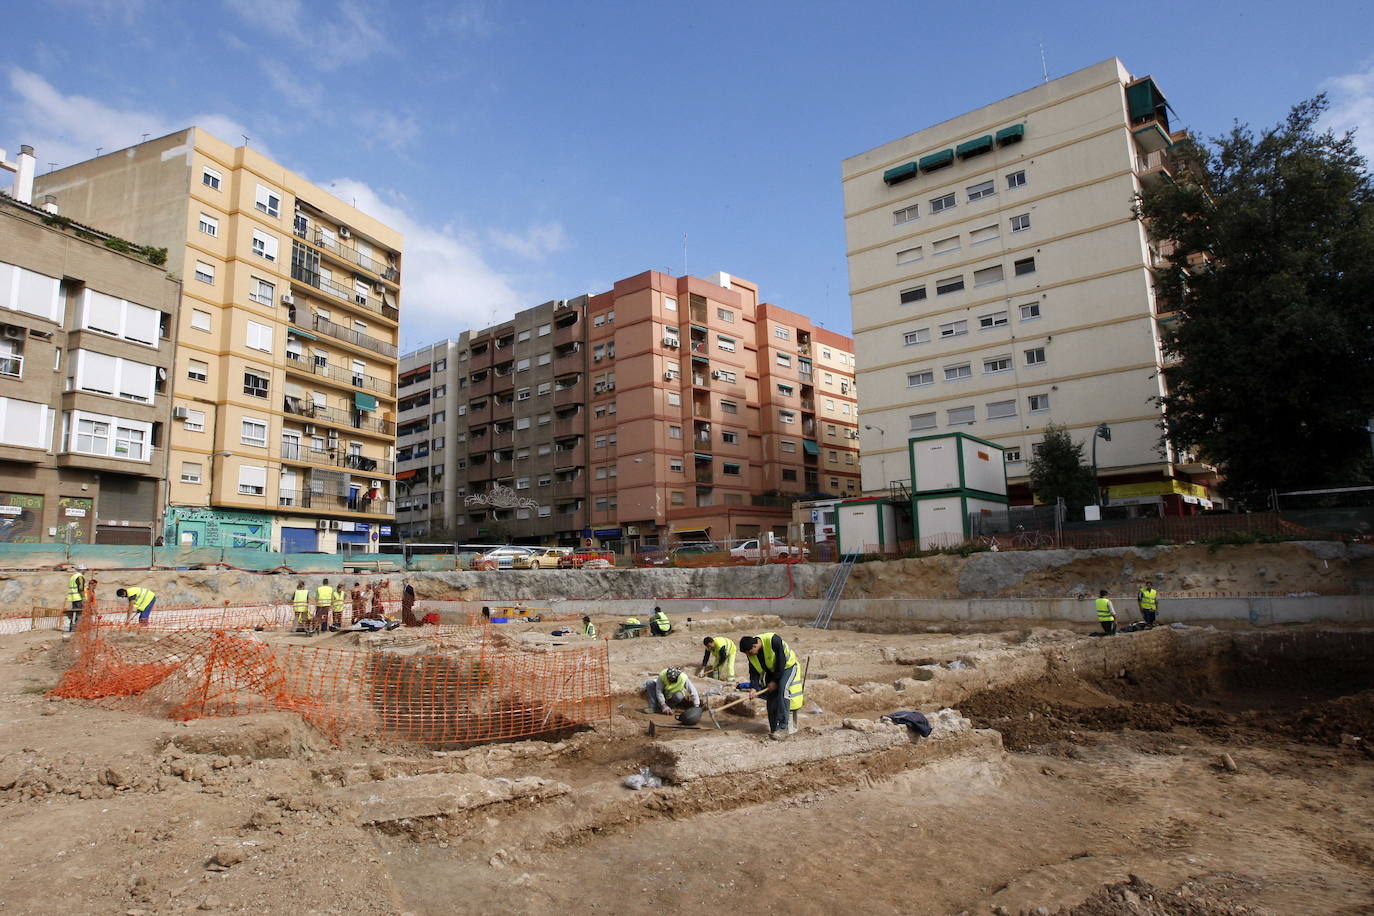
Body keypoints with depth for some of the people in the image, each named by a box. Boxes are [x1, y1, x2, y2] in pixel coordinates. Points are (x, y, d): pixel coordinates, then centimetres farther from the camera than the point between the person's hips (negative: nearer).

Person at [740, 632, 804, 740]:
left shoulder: (773, 640, -35)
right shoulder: (751, 653, -13)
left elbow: (781, 662, -28)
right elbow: (754, 671, -7)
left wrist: (775, 681, -21)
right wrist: (753, 687, -23)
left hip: (787, 666, -7)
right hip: (772, 670, 7)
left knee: (782, 691, -25)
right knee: (771, 698, -1)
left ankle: (783, 728, -25)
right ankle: (774, 729, 8)